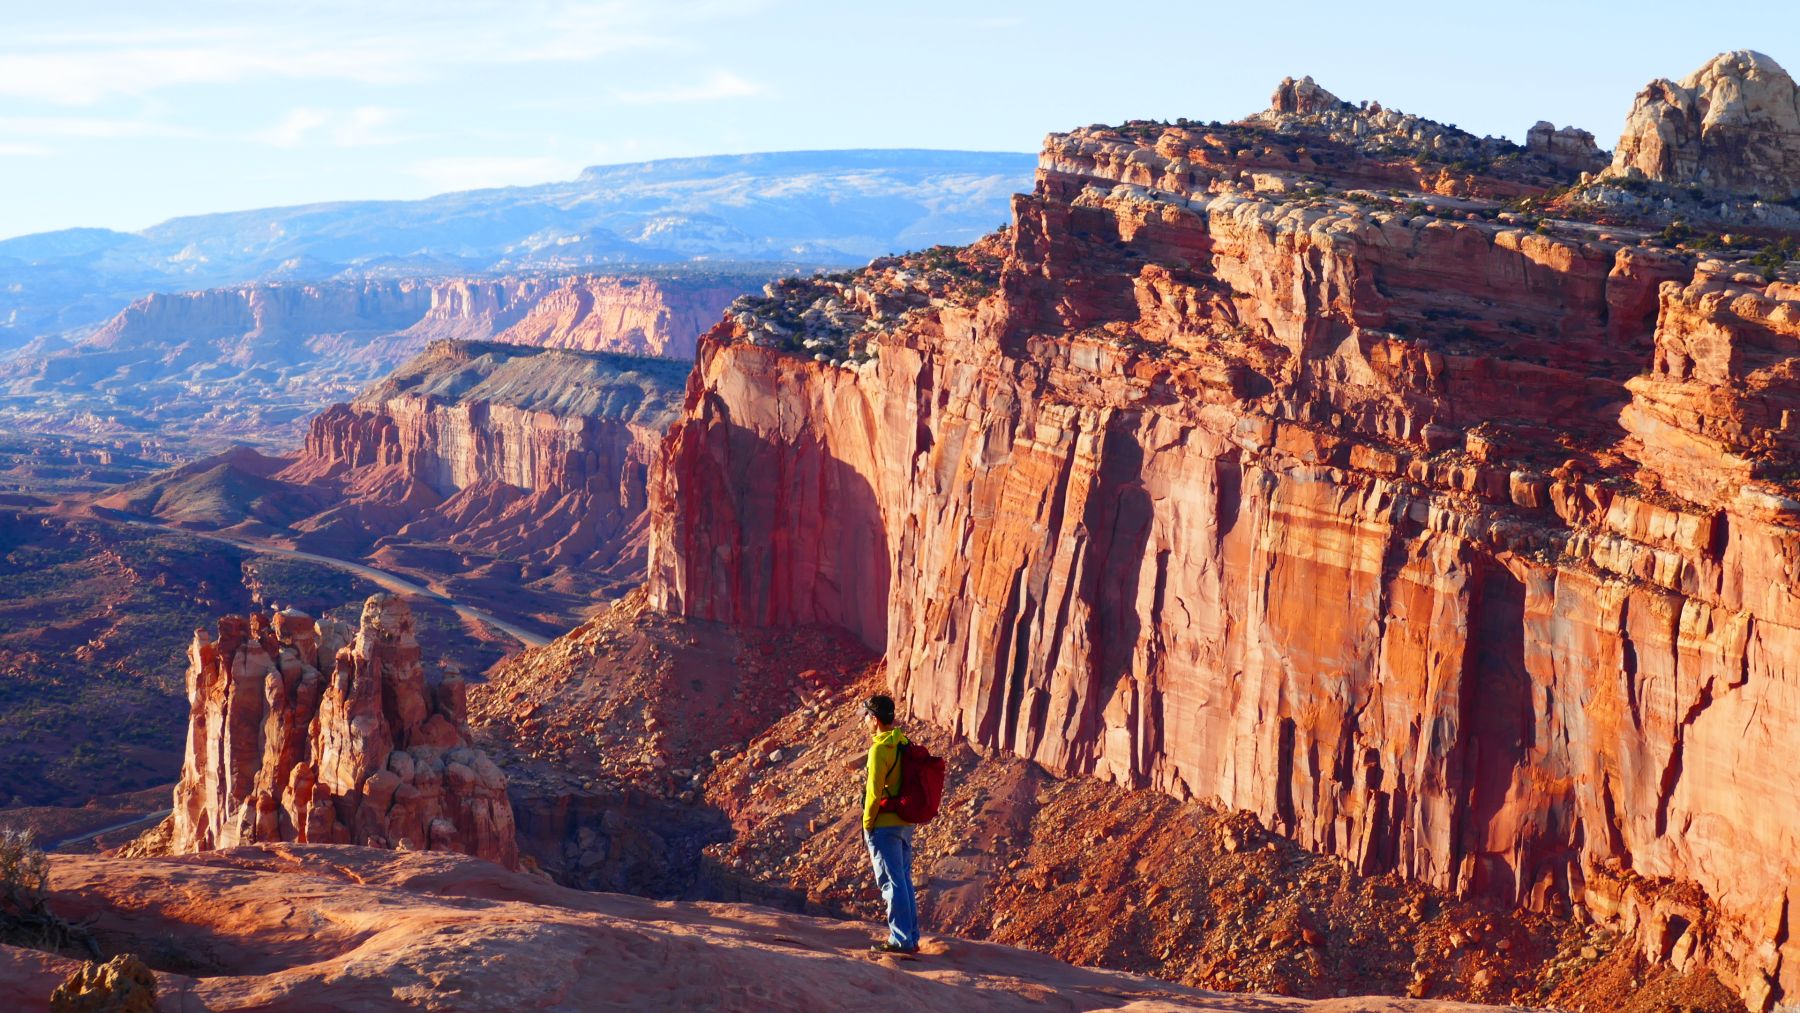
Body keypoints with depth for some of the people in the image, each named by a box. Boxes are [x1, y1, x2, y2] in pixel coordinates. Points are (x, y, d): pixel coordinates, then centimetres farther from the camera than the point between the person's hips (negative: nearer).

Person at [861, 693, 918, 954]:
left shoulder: (880, 749, -16)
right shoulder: (906, 745, 9)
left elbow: (874, 792, -18)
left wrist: (867, 825, -8)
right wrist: (907, 815, 19)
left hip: (884, 825, -8)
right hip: (906, 823, 8)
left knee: (892, 883, -4)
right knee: (904, 880, 15)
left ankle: (901, 940, -3)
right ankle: (911, 937, 19)